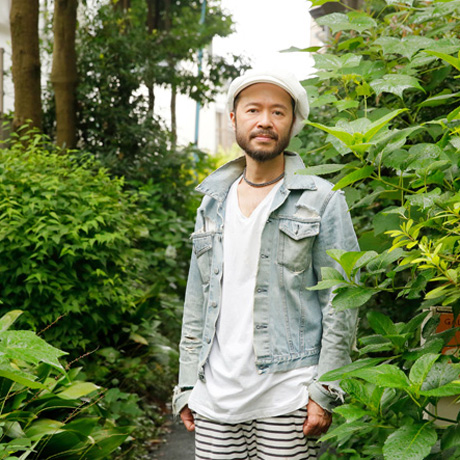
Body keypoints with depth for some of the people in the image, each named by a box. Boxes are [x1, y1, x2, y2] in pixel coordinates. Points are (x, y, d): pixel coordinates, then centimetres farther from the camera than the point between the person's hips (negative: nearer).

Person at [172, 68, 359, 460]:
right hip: (214, 396, 4)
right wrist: (187, 386, 10)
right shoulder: (213, 205, 13)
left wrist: (325, 392, -10)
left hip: (286, 398, -4)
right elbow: (197, 304, 16)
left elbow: (342, 302, -4)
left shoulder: (321, 202, 0)